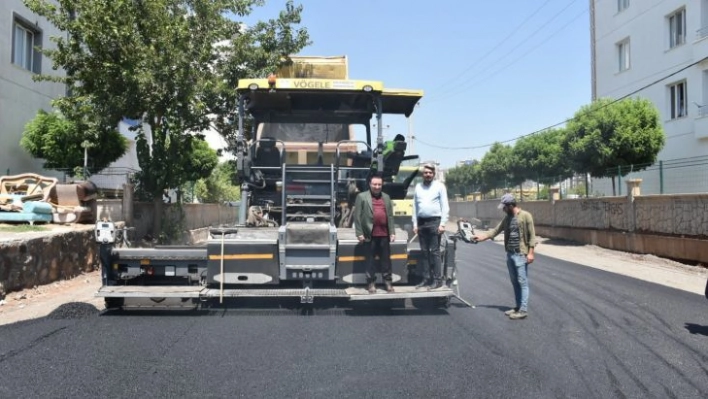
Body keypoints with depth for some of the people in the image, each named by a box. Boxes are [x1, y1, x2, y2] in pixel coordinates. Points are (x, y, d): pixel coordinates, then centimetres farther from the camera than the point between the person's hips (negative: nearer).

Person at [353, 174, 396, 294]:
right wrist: (359, 233, -9)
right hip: (370, 234, -3)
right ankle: (371, 283, 12)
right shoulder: (362, 197, 0)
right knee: (370, 259, 4)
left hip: (384, 234, 3)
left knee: (386, 258, 7)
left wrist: (392, 232, 5)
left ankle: (388, 282, 15)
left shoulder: (386, 197, 14)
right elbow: (357, 216, -4)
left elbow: (390, 216, 13)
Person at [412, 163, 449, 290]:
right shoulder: (418, 187, 13)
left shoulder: (439, 186, 1)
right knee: (424, 252, 8)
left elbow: (445, 206, -3)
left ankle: (437, 280, -1)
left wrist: (442, 224, -11)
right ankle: (426, 278, 14)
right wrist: (415, 224, 7)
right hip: (421, 223, 5)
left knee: (434, 251, -6)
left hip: (434, 222, -5)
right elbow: (415, 206, 13)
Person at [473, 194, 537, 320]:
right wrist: (482, 237, 12)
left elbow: (532, 235, -10)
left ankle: (523, 310, -2)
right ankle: (518, 307, 20)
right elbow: (496, 230, 17)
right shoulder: (507, 218, 13)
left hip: (521, 255, -7)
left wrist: (530, 252, -15)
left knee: (522, 283, -4)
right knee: (515, 282, 12)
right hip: (510, 254, 7)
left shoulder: (525, 216, -8)